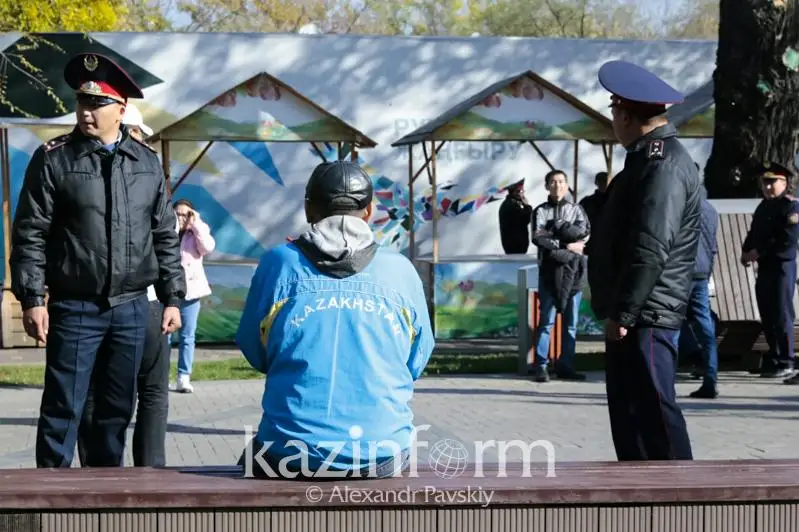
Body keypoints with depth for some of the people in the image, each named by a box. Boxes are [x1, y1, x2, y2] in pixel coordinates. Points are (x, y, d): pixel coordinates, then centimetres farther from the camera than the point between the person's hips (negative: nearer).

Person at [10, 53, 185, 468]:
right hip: (75, 308, -3)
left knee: (118, 408, 12)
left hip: (132, 308, 3)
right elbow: (30, 233, -5)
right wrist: (32, 298, -11)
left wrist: (172, 298, 8)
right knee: (62, 409, 0)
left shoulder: (147, 162, 7)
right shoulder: (53, 159, -3)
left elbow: (165, 236, 11)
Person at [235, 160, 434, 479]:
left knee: (256, 456, 32)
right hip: (382, 455, 1)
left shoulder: (279, 263, 1)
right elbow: (416, 364, 13)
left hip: (292, 456, -1)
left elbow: (256, 356, 11)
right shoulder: (401, 269, 3)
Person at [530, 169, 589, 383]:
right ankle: (541, 366, -1)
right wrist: (567, 245, -12)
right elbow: (538, 238, -8)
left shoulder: (576, 209, 13)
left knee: (571, 322, 5)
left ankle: (566, 365, 11)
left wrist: (554, 231, -11)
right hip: (550, 269, -3)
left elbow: (584, 230, -6)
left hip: (573, 270, 3)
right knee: (546, 321, -4)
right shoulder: (540, 211, 6)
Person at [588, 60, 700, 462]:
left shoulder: (663, 164, -16)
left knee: (654, 412, -9)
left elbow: (650, 250, -24)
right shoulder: (649, 158, 17)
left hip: (645, 316, -11)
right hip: (633, 315, 11)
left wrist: (622, 313, -22)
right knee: (629, 412, 14)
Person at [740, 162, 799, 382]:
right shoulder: (763, 207, 17)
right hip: (764, 268, 8)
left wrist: (759, 252, -17)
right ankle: (773, 360, 21)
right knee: (767, 316, 11)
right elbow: (754, 233, 21)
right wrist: (746, 252, 1)